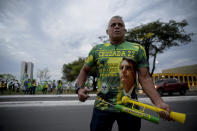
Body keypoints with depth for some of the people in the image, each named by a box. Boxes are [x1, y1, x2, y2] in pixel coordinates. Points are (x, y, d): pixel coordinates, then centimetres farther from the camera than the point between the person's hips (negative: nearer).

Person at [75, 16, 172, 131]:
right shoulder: (97, 50, 5)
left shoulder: (137, 49, 2)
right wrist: (79, 88, -3)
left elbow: (145, 78, -2)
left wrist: (159, 102, -15)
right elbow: (85, 70, 14)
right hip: (102, 107, 1)